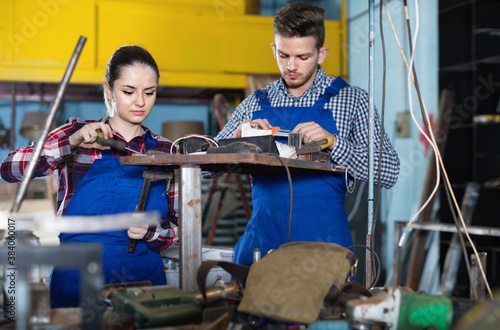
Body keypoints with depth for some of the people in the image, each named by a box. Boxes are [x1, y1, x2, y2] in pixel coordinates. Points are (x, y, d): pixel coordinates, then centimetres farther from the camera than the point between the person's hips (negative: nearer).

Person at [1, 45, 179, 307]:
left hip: (145, 278, 2)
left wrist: (150, 231, -9)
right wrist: (73, 142, -17)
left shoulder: (165, 152, 8)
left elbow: (179, 227, 11)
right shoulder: (76, 133, 5)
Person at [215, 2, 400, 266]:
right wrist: (237, 138, -9)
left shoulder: (351, 100, 3)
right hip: (262, 239, 2)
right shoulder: (255, 103, 11)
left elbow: (388, 172, -4)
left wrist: (332, 142, -17)